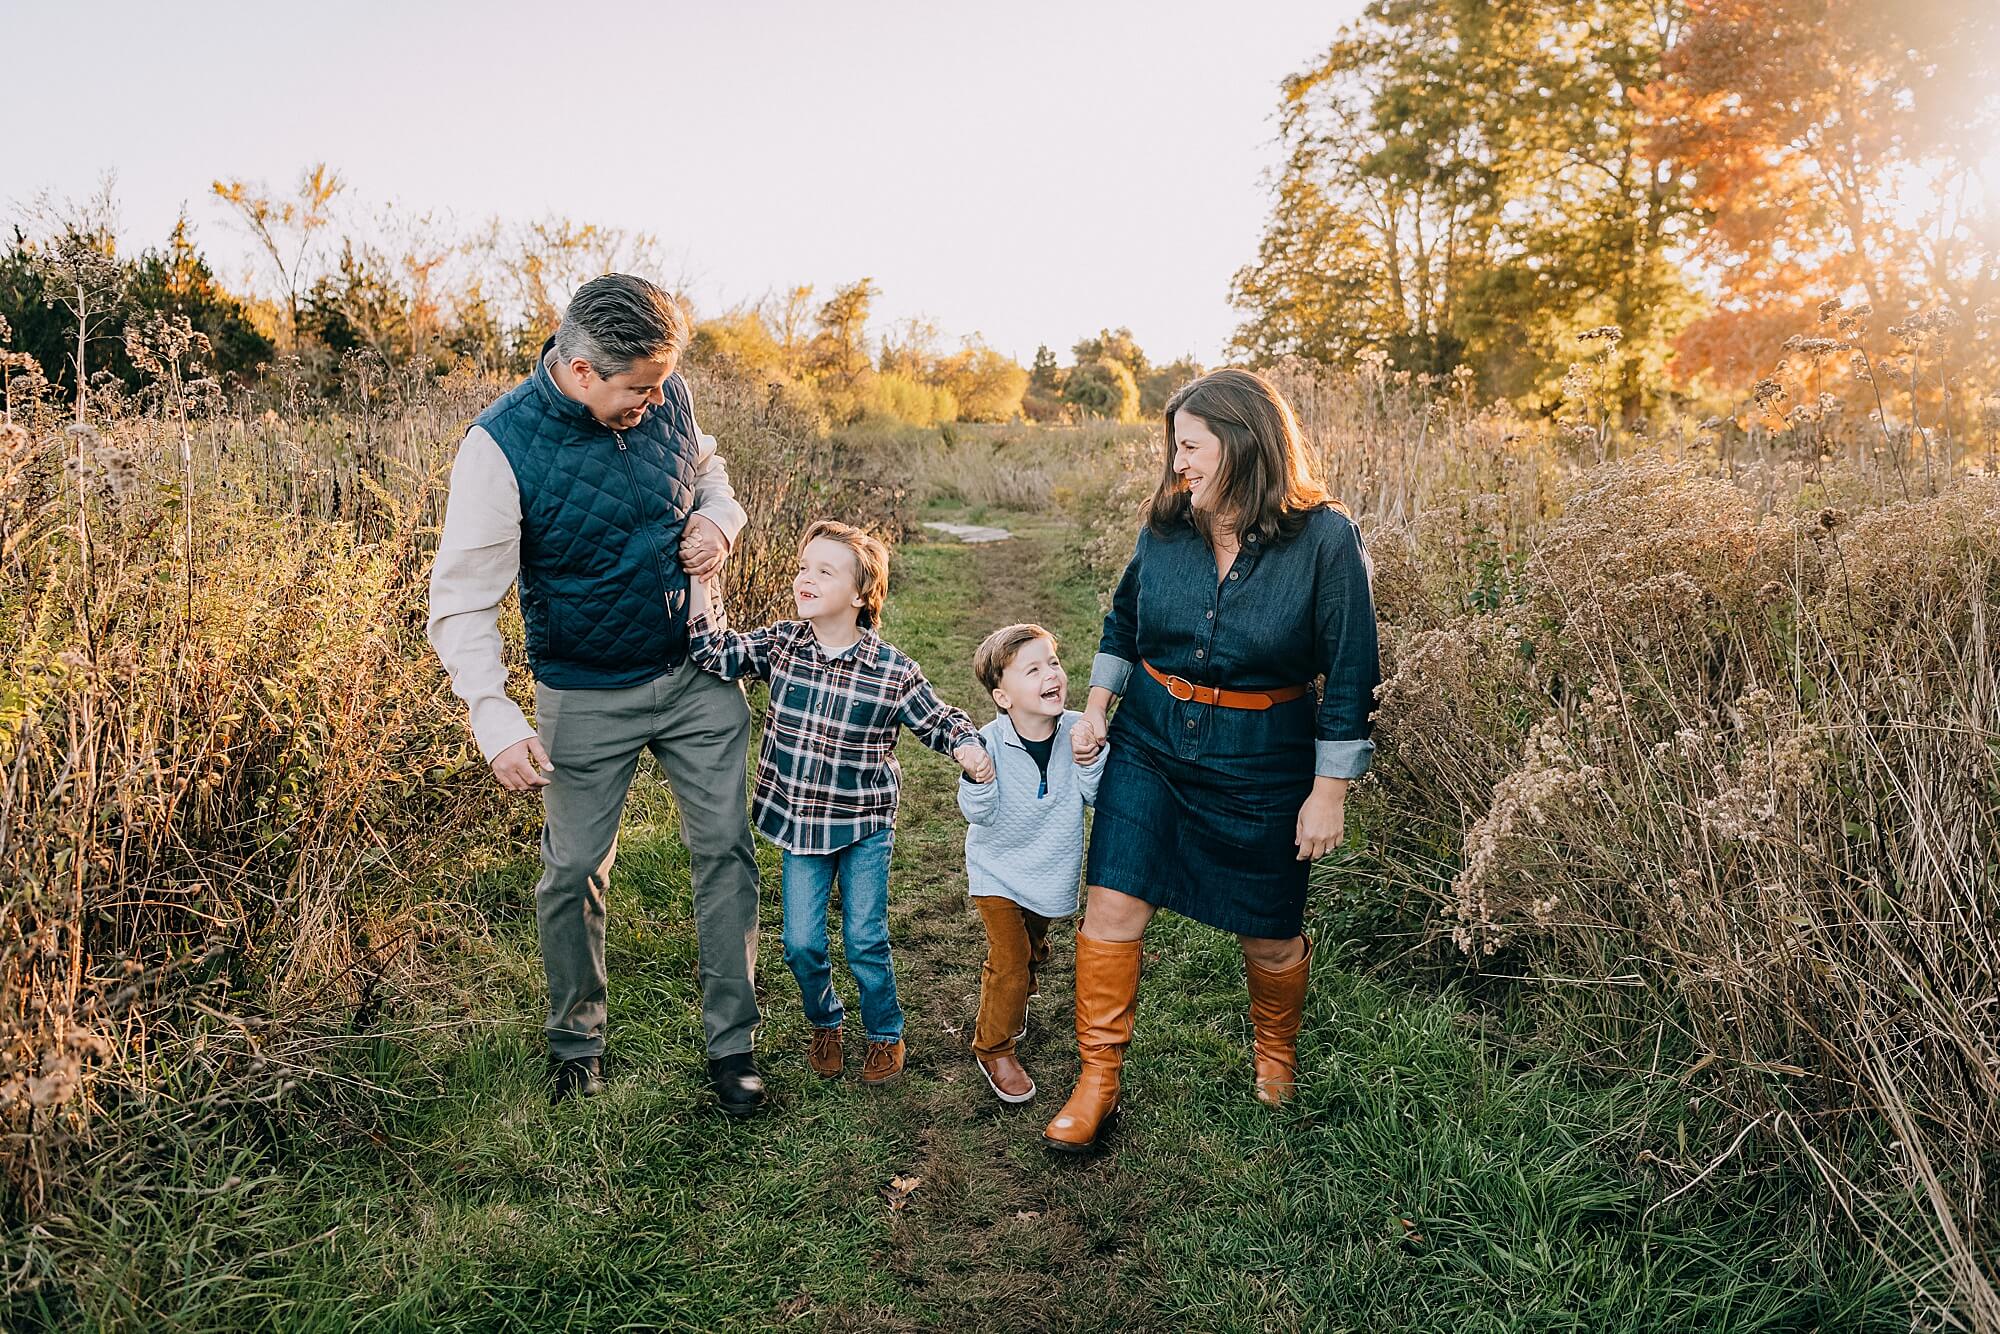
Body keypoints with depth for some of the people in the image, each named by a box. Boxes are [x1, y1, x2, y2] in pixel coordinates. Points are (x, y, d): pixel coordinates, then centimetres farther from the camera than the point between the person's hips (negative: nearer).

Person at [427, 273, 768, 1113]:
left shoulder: (666, 398, -7)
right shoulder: (502, 445, -20)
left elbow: (707, 468, 16)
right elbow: (463, 600, -19)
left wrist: (719, 519, -7)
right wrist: (496, 719, -29)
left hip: (697, 673, 4)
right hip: (587, 697, -3)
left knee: (725, 848, 4)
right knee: (574, 872, 9)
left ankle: (731, 1043, 20)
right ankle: (577, 1039, 33)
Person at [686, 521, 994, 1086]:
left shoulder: (893, 672, -13)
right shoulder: (781, 645, -6)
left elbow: (938, 720, -2)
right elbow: (716, 653, -17)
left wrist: (968, 747, -22)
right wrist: (696, 577, -22)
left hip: (865, 826, -2)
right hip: (799, 823, 3)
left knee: (865, 940, 3)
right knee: (802, 943, 6)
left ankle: (885, 1034, 29)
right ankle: (824, 1023, 36)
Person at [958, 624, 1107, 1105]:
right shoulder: (989, 743, -25)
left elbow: (1093, 795, -13)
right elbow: (979, 814, -24)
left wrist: (1091, 757, -30)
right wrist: (978, 777, -42)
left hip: (1051, 868, 4)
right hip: (998, 870, -4)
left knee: (1033, 950, 24)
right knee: (1009, 960, -3)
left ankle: (1011, 1008, 53)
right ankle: (994, 1048, 20)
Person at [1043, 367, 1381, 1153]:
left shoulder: (1324, 539, -15)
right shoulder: (1165, 529, -3)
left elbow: (1349, 676, -10)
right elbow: (1123, 623, 14)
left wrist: (1329, 792, -9)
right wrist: (1096, 710, 8)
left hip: (1261, 765, -3)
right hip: (1150, 744, 3)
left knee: (1269, 933, 13)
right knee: (1112, 906, -4)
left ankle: (1276, 1053, 44)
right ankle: (1097, 1081, 13)